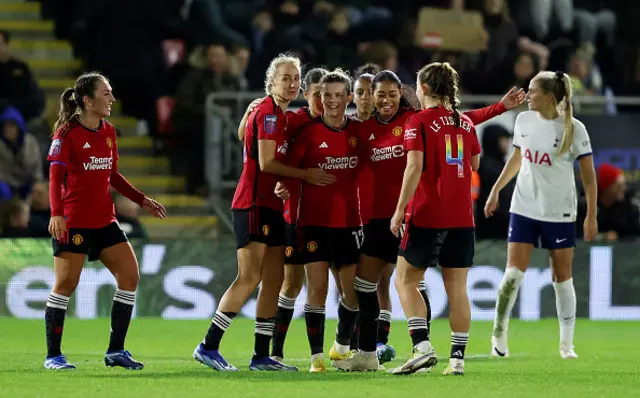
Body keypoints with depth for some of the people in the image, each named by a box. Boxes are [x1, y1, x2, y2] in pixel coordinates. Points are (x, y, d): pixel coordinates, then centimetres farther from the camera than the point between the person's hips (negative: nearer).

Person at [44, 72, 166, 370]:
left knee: (129, 276, 0)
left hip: (104, 220, 7)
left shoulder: (108, 132, 12)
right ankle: (52, 355, 4)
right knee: (65, 284, -5)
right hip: (73, 221, -7)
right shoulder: (67, 133, -9)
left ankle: (115, 351, 7)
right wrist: (56, 213, -25)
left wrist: (141, 200, 17)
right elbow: (56, 176, -13)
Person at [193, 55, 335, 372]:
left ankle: (261, 355, 9)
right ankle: (208, 347, -9)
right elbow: (266, 162, -17)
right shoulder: (268, 113, -11)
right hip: (253, 205, -9)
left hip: (273, 207, 9)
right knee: (250, 278, -12)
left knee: (274, 280, 7)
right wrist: (306, 174, -11)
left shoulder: (283, 116, 17)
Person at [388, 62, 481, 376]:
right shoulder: (465, 123, 10)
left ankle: (422, 346, -9)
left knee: (405, 281, 7)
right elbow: (474, 163, 22)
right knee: (457, 288, 5)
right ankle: (458, 358, 2)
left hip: (427, 215, -5)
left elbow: (415, 167, -16)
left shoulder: (418, 122, -7)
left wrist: (400, 209, -14)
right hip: (462, 217, 5)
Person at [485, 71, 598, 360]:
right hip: (524, 208, 3)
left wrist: (591, 215, -11)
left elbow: (588, 174, -7)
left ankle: (566, 344, 12)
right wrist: (496, 190, 20)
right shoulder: (524, 121, 1)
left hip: (559, 213, -3)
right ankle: (499, 333, 3)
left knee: (562, 277, 3)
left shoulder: (573, 129, -11)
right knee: (514, 271, -8)